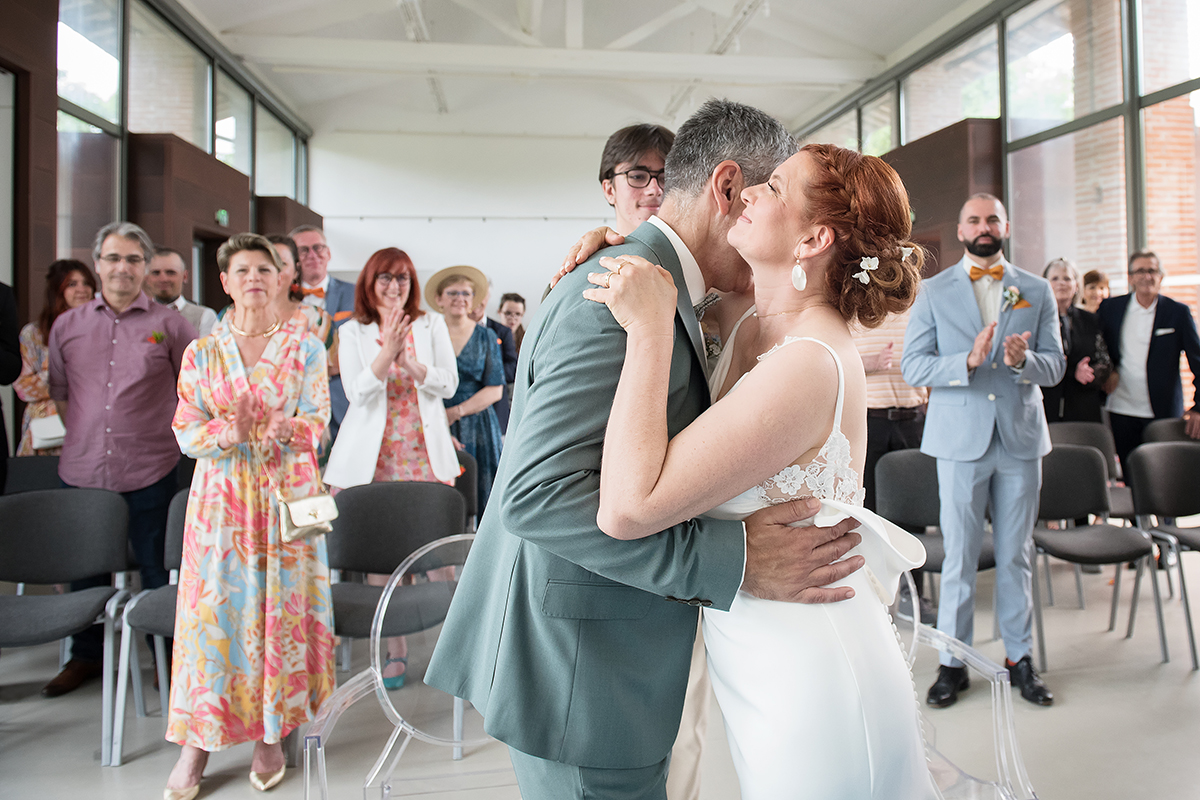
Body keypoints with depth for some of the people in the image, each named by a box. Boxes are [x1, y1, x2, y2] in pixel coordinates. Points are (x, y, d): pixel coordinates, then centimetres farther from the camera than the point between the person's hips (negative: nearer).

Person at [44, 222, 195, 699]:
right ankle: (87, 655, 34)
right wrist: (82, 438, 10)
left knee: (157, 567, 7)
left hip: (150, 472, -3)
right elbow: (59, 390, 17)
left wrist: (173, 434, 3)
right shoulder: (67, 325, 8)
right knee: (86, 567, 16)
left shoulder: (169, 325, -1)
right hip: (81, 472, 3)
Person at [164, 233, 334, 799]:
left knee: (284, 606, 2)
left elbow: (316, 422, -3)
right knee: (214, 609, 1)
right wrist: (230, 432, -20)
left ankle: (272, 735, 18)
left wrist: (283, 428, -25)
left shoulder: (304, 347, 3)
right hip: (222, 497, 1)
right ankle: (199, 739, 16)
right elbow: (187, 432, 1)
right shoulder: (201, 353, 7)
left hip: (288, 492, -1)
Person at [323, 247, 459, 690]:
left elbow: (449, 383, 1)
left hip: (425, 454, 0)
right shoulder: (353, 332, 7)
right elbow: (356, 392, -5)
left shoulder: (431, 325, 9)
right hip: (373, 456, 0)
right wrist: (389, 350, -17)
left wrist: (410, 362, -16)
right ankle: (395, 647, 15)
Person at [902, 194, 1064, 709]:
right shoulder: (934, 291, 3)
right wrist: (968, 361, -22)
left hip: (1021, 436, 2)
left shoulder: (1037, 291, 9)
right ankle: (953, 662, 16)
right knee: (959, 556, 3)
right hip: (960, 438, -2)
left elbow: (1055, 366, 5)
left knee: (1016, 555, 10)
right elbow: (912, 366, -5)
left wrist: (1023, 360, -17)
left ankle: (1020, 657, 24)